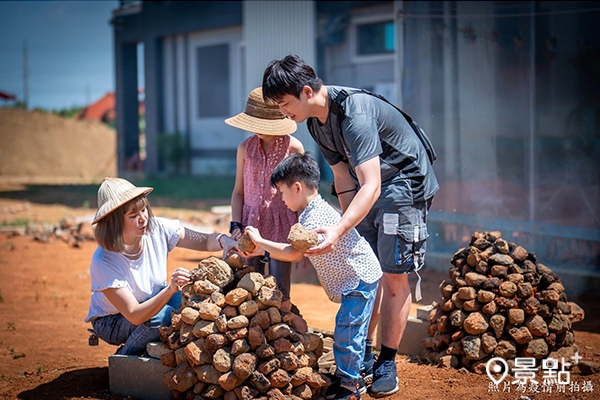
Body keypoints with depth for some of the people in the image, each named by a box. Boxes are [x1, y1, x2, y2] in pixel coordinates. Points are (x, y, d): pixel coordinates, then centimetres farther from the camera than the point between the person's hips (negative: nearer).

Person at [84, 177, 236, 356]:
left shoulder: (157, 229, -19)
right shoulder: (103, 262, -32)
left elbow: (205, 241, -14)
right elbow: (135, 316, -36)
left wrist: (224, 240, -37)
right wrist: (171, 289, -49)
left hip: (154, 301, 5)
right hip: (112, 322, -5)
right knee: (159, 316, -34)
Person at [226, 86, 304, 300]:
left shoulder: (293, 147, -6)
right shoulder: (246, 148, 4)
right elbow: (238, 191, 10)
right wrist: (236, 225, -1)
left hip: (281, 226, -3)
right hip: (251, 225, 3)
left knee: (279, 290, 0)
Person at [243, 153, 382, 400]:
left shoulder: (315, 218, -24)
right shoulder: (312, 213, 11)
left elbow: (294, 253, -28)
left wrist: (260, 242, -21)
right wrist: (260, 250, 10)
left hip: (360, 279, -11)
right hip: (355, 279, 11)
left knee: (346, 329, -10)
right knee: (346, 329, 15)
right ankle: (348, 376, 23)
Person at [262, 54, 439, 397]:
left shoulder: (354, 113, -32)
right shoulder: (315, 120, -4)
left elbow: (371, 186, -38)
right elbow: (343, 176, 4)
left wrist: (338, 231, -48)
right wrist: (350, 228, 0)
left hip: (404, 185, -8)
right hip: (367, 187, 8)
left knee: (393, 276, -6)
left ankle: (387, 363, 2)